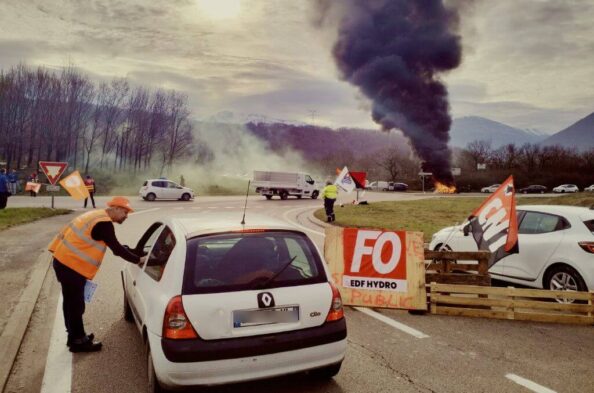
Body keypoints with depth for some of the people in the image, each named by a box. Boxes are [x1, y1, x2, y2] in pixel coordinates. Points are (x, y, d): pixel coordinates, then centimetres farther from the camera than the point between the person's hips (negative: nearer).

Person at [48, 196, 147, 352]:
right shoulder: (104, 223, -18)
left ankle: (75, 336, 32)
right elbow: (116, 249, -17)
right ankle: (78, 341, 13)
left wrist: (137, 254, 18)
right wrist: (138, 260, -8)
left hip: (65, 260, 10)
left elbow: (115, 247, 20)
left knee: (72, 302, 19)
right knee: (75, 304, 2)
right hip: (71, 265, -10)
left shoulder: (99, 217, 13)